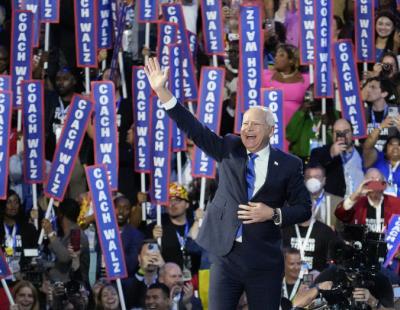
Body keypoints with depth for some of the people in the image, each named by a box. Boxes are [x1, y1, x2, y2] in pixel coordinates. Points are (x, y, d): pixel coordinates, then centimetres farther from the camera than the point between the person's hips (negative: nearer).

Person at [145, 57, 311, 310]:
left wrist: (273, 214, -14)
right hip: (226, 254, 2)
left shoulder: (288, 165, 0)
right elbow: (194, 129, -1)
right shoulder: (230, 149, 7)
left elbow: (304, 208, 4)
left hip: (264, 260, -2)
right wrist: (162, 90, -9)